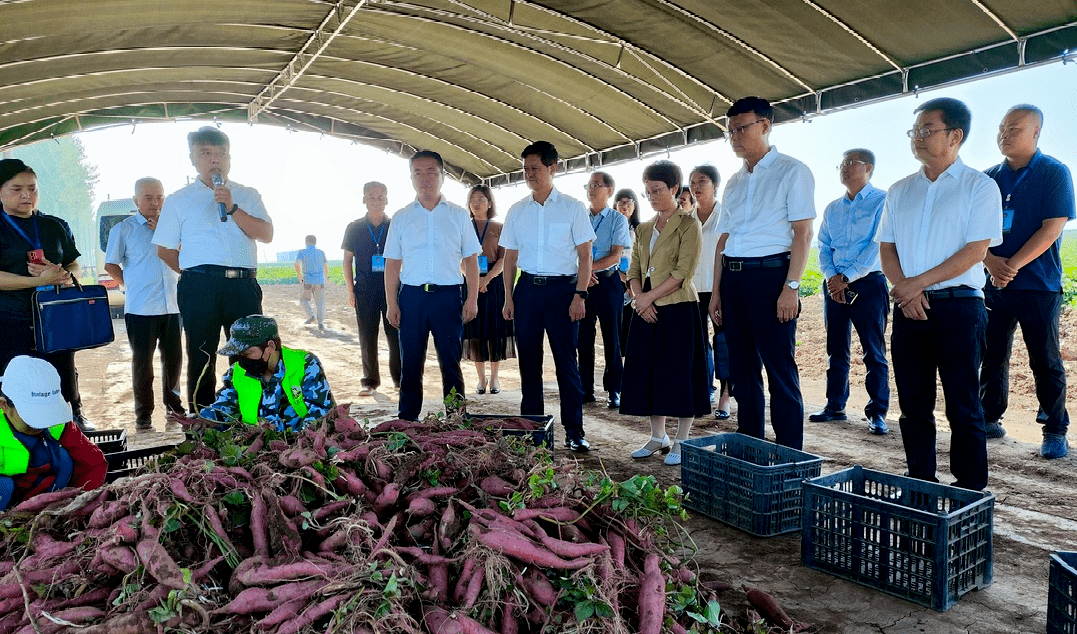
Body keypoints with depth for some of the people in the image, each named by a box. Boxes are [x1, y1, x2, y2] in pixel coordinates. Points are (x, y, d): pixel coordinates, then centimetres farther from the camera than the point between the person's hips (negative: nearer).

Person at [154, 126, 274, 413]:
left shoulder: (247, 195, 15)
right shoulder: (178, 200, 13)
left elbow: (266, 234, -1)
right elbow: (165, 249, 12)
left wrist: (232, 208, -10)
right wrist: (194, 274, 6)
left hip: (244, 284, 1)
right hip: (199, 287, -1)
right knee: (201, 358, 2)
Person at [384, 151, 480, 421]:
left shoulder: (458, 215, 7)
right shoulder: (401, 218, 10)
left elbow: (471, 259, 6)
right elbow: (393, 264, 9)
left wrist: (472, 299, -3)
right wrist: (391, 304, 1)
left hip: (448, 296, -1)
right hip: (411, 296, 1)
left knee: (450, 363, 2)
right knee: (410, 363, 6)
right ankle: (407, 420, 16)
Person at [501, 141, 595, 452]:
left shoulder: (572, 208, 1)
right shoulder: (517, 211, 11)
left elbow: (585, 255, -1)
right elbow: (510, 257, 13)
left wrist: (580, 295, -10)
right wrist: (508, 296, 5)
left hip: (561, 288, -3)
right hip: (527, 289, 4)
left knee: (566, 360, -3)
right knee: (528, 359, 6)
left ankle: (574, 431, 4)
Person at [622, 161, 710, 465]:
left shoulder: (688, 224, -4)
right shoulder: (644, 229, 16)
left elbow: (683, 272, -13)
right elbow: (634, 269, 12)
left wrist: (649, 297, -15)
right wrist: (639, 297, -7)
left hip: (677, 307, -6)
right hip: (647, 309, 7)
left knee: (679, 371, -3)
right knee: (649, 371, 8)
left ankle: (681, 443, 7)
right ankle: (658, 437, 20)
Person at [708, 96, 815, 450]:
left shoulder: (791, 171, -1)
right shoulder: (735, 182, 19)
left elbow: (803, 233, -9)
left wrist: (791, 287, -18)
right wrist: (717, 291, 12)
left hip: (770, 274, -7)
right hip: (733, 278, 7)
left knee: (780, 370, -4)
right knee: (742, 368, 11)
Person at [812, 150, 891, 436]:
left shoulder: (882, 201, -3)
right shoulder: (832, 208, 15)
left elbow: (877, 245, -11)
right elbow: (824, 247, 12)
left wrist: (846, 277, -15)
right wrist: (831, 277, -6)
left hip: (868, 283, -5)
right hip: (835, 284, 6)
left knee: (874, 351, -2)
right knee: (836, 350, 9)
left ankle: (877, 413, 4)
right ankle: (834, 406, 17)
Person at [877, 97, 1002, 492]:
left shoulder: (979, 186, 0)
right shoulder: (900, 191, 15)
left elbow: (975, 251, -9)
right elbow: (886, 249, 10)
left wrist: (917, 283, -13)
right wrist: (905, 290, -7)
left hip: (959, 307, -4)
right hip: (908, 309, 5)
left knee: (963, 409, -1)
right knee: (914, 407, 8)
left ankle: (969, 498, 8)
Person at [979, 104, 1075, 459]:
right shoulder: (990, 178, 10)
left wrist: (1012, 265, -17)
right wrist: (990, 262, -11)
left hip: (1038, 286, -4)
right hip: (993, 284, 4)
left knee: (1045, 361, 1)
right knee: (992, 356, 9)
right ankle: (990, 419, 20)